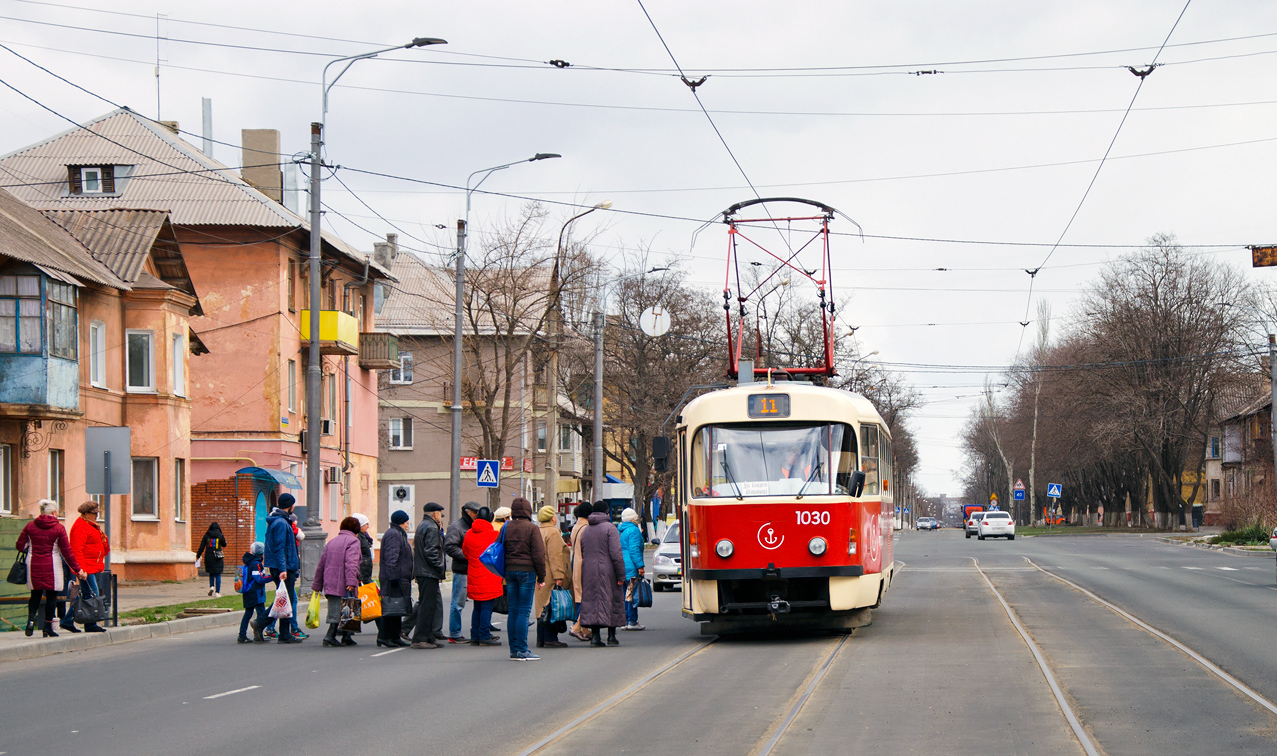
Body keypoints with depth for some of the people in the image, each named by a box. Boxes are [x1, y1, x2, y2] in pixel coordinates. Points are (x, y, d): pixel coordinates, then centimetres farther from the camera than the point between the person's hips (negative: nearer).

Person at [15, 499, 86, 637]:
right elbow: (66, 551, -7)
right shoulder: (58, 528, -6)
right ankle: (47, 627, 3)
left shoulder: (30, 526, 2)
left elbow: (20, 545, 3)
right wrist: (77, 569, -1)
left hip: (33, 566, 3)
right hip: (52, 567, -3)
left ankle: (31, 618, -8)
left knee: (35, 594, 14)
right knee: (51, 595, 5)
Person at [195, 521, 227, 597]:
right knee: (218, 575, 4)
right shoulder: (220, 536, -5)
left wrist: (198, 555, 9)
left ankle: (211, 586, -2)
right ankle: (217, 592, 0)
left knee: (211, 573, 19)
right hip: (218, 558, -1)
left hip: (208, 557, 1)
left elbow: (202, 546, 0)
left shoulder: (206, 535, -1)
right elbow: (224, 545, 9)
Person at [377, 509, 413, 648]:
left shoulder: (399, 534, 23)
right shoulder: (393, 535, -11)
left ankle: (395, 636, 14)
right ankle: (383, 636, -11)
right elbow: (391, 558, -20)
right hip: (394, 579, -11)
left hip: (401, 579, 11)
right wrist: (394, 576, -24)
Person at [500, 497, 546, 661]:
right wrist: (541, 577, -2)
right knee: (524, 611, -5)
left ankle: (514, 649, 10)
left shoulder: (506, 527, 8)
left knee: (513, 611, 9)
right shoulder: (532, 528, -7)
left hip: (509, 572, 5)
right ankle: (521, 650, -8)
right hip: (527, 571, -5)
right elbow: (538, 554, -8)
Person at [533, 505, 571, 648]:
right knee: (552, 608, -6)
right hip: (550, 577, -9)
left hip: (540, 578, 9)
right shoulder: (553, 532, -12)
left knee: (542, 608, 12)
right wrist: (558, 576, -21)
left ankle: (541, 639, 13)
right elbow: (555, 556, -19)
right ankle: (550, 639, -7)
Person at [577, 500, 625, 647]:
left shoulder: (585, 531, 12)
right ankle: (611, 636, 6)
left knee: (592, 600, 5)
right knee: (611, 601, 4)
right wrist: (621, 575, -11)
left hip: (588, 571, 5)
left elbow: (582, 554, 12)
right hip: (607, 572, -5)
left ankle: (596, 636, -1)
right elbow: (616, 554, -14)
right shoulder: (609, 528, -7)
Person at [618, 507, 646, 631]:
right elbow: (634, 550, -18)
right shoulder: (633, 530, -11)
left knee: (624, 594, 12)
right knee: (632, 594, -6)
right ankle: (632, 622, -6)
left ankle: (625, 621, 14)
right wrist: (640, 565, -18)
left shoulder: (619, 531, 15)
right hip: (631, 567, -9)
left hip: (620, 567, 9)